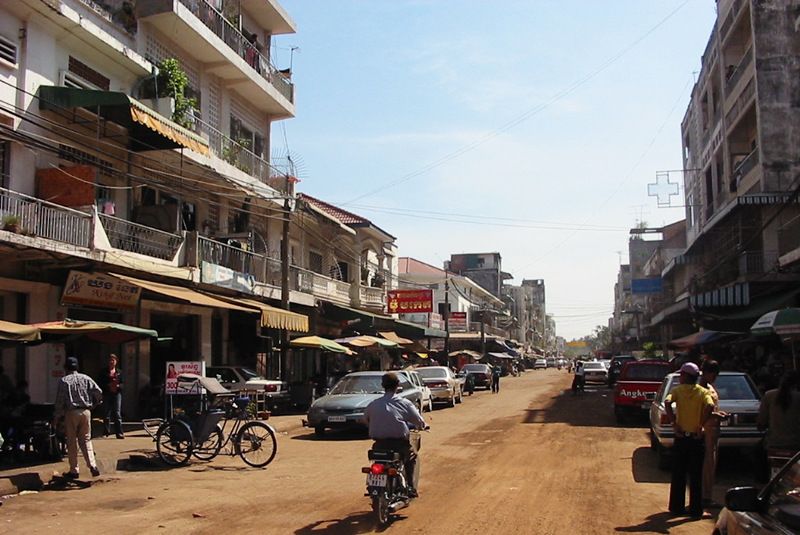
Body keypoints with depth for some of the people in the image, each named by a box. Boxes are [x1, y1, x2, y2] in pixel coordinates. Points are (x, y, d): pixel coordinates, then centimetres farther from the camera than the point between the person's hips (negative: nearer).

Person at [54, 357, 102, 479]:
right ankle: (92, 464, -6)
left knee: (72, 442, 6)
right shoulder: (86, 378, 7)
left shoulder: (64, 381, -2)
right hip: (86, 411, 3)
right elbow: (99, 392, 1)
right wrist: (92, 404, 16)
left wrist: (57, 418, 3)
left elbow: (59, 401, -4)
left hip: (71, 412, -3)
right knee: (86, 440, 11)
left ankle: (74, 470, 9)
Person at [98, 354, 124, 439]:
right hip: (107, 394, -1)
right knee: (107, 414, 1)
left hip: (117, 394, 1)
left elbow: (122, 383, 11)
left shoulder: (119, 372, 12)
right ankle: (106, 432, 10)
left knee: (117, 413, -4)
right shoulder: (104, 372, 6)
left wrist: (118, 386, -10)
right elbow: (100, 384, 1)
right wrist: (108, 385, -14)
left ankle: (119, 432, -6)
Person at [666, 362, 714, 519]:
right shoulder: (703, 392, -1)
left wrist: (674, 423, -15)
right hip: (696, 438, 0)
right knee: (696, 475, 7)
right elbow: (710, 406, -21)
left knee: (678, 475, 10)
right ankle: (695, 510, 9)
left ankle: (677, 507, 14)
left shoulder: (678, 390, -1)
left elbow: (668, 403, -21)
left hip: (681, 437, 0)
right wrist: (701, 425, -14)